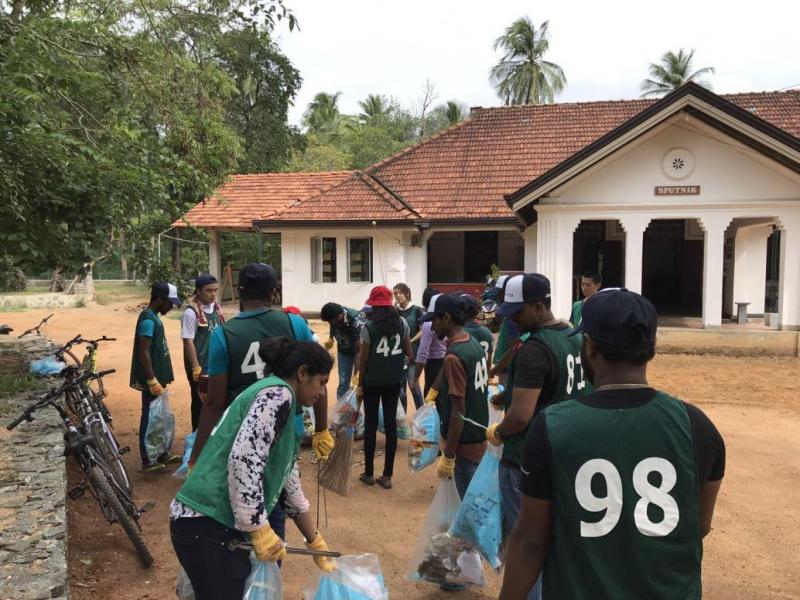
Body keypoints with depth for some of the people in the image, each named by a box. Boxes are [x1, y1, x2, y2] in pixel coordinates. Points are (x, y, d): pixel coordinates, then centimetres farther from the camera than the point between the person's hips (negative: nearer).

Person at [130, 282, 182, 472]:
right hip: (152, 380, -10)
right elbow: (144, 352, -23)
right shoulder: (148, 320, -19)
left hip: (158, 377, 10)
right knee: (150, 419, -1)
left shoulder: (154, 317, 11)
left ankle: (162, 454, 29)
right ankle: (147, 462, 9)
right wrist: (152, 381, -25)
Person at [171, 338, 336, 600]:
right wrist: (261, 531, -17)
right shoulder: (278, 393, -11)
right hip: (206, 525, -10)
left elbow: (289, 484, 24)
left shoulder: (284, 408, 19)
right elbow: (243, 460, -23)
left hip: (224, 524, 10)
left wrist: (316, 544, 29)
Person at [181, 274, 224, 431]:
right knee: (200, 402, 7)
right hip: (200, 366, -6)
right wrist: (196, 368, -18)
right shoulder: (191, 312, -17)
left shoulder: (216, 308, 4)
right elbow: (188, 342, -17)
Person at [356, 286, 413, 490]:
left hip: (373, 381, -3)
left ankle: (369, 473, 19)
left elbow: (364, 359, -8)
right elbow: (409, 352, 5)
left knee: (371, 424, 9)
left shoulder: (369, 326, -11)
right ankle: (387, 476, 12)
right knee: (391, 423, 8)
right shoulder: (402, 323, -2)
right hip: (394, 380, 3)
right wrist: (410, 358, 29)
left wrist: (360, 384, 2)